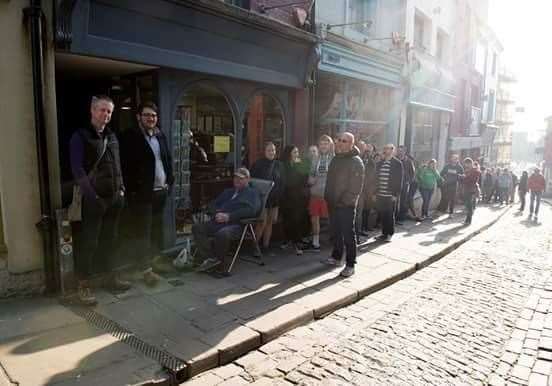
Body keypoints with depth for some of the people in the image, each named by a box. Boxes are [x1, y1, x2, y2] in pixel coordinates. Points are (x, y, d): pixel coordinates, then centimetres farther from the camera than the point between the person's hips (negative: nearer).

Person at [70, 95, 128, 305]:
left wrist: (121, 189, 8)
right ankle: (83, 285, 9)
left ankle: (111, 276, 27)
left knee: (110, 239, 15)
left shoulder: (112, 137, 14)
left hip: (114, 198, 6)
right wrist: (92, 196, -18)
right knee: (89, 242, -1)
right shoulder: (80, 136, -5)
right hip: (94, 199, -6)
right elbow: (77, 169, -12)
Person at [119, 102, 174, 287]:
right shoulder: (130, 137, -6)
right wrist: (133, 189, -14)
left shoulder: (161, 136, 14)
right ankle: (146, 269, 3)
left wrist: (169, 182, 9)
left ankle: (156, 261, 25)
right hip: (142, 193, -6)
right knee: (142, 232, -1)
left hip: (160, 192, 6)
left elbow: (168, 159, 19)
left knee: (157, 230, 13)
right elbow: (126, 166, -11)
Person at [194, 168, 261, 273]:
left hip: (236, 225, -6)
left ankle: (219, 262, -15)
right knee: (197, 228, -17)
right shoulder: (227, 191, 34)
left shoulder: (253, 193, 13)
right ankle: (209, 258, -22)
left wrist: (229, 216, -15)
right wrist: (217, 213, 2)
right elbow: (212, 204, 28)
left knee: (222, 234, -37)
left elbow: (252, 210, -8)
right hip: (218, 222, 7)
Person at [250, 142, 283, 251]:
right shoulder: (258, 164, -6)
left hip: (275, 198, 5)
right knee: (262, 223, -9)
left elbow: (281, 182, 12)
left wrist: (280, 195, 5)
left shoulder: (278, 165, 8)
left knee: (270, 222, 9)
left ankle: (266, 245, 19)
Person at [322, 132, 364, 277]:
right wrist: (328, 197, 11)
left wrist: (344, 201, -19)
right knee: (336, 232, 17)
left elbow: (356, 187, -17)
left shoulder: (356, 162, -12)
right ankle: (336, 257, 32)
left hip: (347, 205, -7)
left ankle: (350, 265, 6)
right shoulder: (336, 159, 13)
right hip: (333, 204, 7)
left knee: (348, 235, -1)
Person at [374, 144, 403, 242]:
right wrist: (375, 192, 9)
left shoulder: (397, 163, -4)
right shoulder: (379, 163, 11)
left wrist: (396, 194, -12)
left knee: (390, 215, 4)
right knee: (381, 215, 8)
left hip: (390, 195, -4)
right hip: (380, 195, 5)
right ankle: (384, 233, 19)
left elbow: (399, 180, -7)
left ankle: (389, 234, 16)